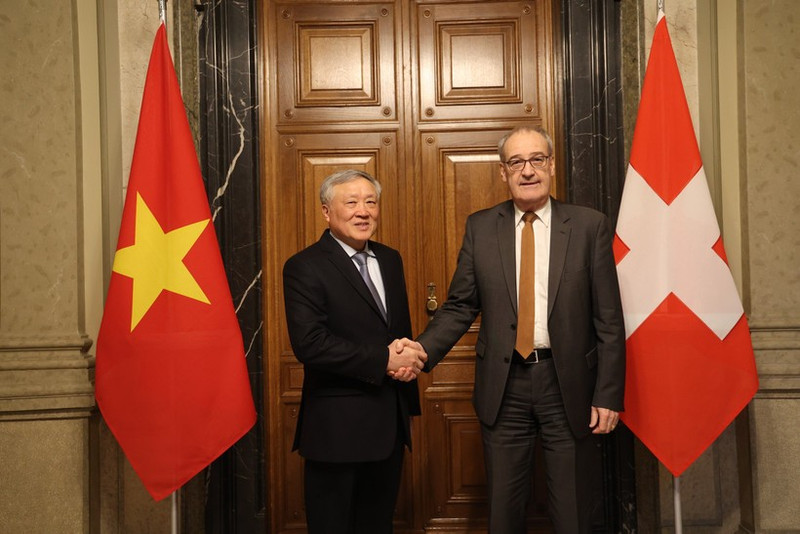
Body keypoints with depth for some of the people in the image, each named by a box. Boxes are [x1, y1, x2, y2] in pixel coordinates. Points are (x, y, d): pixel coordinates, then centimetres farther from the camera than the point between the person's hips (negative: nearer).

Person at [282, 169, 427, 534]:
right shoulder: (304, 267, -11)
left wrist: (408, 355, -5)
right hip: (337, 427, -6)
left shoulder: (390, 260, 11)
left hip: (390, 422, 7)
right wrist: (384, 360, -20)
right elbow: (309, 343, -22)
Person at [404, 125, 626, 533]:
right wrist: (423, 349, -15)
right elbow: (460, 305, 3)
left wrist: (608, 395, -6)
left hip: (568, 384, -1)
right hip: (503, 385, 1)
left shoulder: (590, 226, -2)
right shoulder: (480, 227, 3)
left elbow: (609, 320, -3)